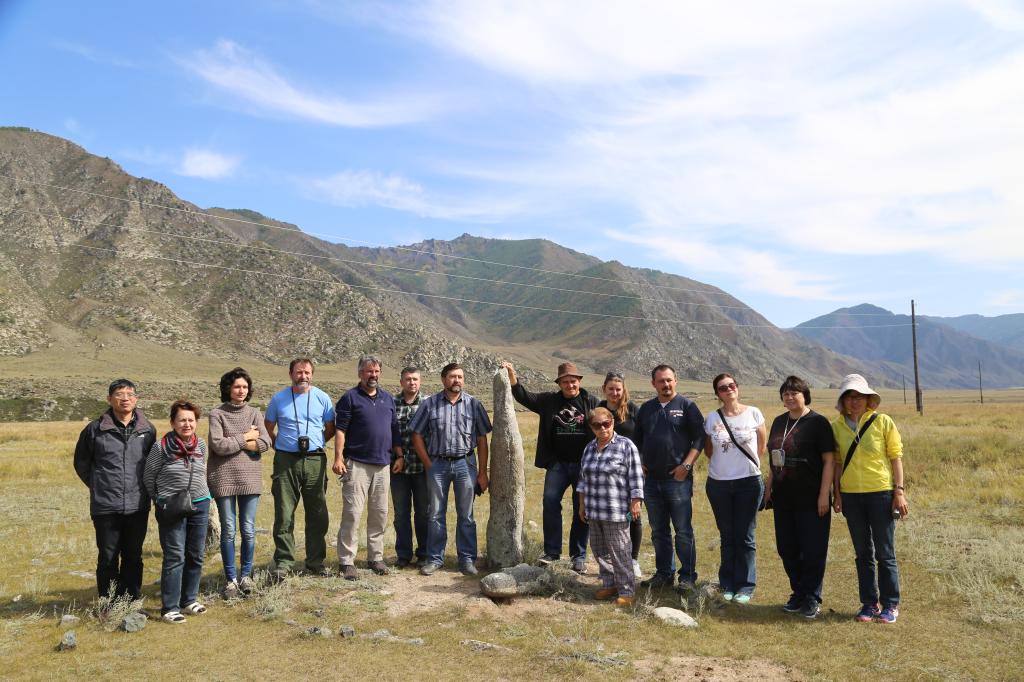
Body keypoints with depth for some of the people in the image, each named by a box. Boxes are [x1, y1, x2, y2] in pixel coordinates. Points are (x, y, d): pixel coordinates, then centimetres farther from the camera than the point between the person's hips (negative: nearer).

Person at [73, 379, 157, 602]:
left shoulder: (147, 429, 2)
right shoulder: (96, 429, -3)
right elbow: (81, 462, 9)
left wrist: (143, 487, 9)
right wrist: (99, 486, 8)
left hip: (138, 506, 2)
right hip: (105, 507, -2)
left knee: (133, 558, 11)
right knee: (108, 558, 6)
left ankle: (131, 602, 22)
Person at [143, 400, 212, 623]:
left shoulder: (201, 445, 3)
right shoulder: (161, 447, -11)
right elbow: (149, 477, 0)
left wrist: (203, 498, 14)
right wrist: (161, 500, 4)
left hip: (200, 505, 5)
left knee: (196, 556, 11)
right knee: (175, 557, -4)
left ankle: (189, 600, 25)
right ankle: (170, 607, 5)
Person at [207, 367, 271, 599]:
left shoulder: (254, 413, 6)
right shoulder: (217, 414, -1)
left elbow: (265, 443, -8)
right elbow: (218, 445, -14)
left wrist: (232, 443, -10)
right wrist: (245, 438, -8)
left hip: (250, 478, 2)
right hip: (224, 478, -2)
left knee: (249, 530, 5)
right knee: (228, 531, 5)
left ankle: (246, 575, 22)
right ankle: (231, 579, 18)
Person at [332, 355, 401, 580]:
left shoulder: (388, 398, 14)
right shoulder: (350, 398, -2)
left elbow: (395, 429, 18)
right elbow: (340, 429, -7)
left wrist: (400, 456, 13)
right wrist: (338, 457, -15)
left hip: (383, 465, 5)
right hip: (357, 464, -5)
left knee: (380, 513, 10)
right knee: (352, 513, -5)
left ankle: (376, 557, 21)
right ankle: (346, 561, 2)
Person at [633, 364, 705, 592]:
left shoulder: (687, 406, -1)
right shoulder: (646, 408, 14)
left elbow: (699, 438, -6)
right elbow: (636, 439, 21)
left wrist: (686, 465, -13)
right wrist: (639, 463, 9)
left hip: (678, 479, -5)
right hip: (651, 479, 5)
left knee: (683, 531, 1)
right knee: (658, 531, 12)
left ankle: (687, 576, 11)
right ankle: (664, 573, 24)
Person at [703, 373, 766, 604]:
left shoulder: (753, 414, -3)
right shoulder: (712, 418, 0)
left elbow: (761, 446, 7)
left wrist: (745, 463, 11)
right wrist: (726, 464, 8)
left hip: (749, 482, -1)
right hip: (718, 484, 2)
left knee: (745, 536, 2)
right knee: (727, 536, 11)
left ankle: (745, 587, 13)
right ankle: (727, 585, 21)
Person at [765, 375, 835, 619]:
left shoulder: (818, 422, -7)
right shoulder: (779, 422, 12)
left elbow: (829, 460, -10)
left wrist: (824, 494, -15)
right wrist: (769, 486, 14)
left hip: (811, 499, -6)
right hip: (783, 498, 6)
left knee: (813, 550, 2)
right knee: (787, 549, 11)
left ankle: (811, 599, 14)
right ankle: (798, 594, 26)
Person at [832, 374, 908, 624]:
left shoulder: (883, 422, -5)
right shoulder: (837, 426, 3)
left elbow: (896, 457, -2)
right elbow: (838, 462, 9)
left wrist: (899, 492, -6)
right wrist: (836, 493, 6)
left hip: (881, 493, -3)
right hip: (851, 496, 3)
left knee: (885, 553, 4)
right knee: (863, 553, 12)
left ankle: (890, 605, 17)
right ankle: (869, 603, 21)